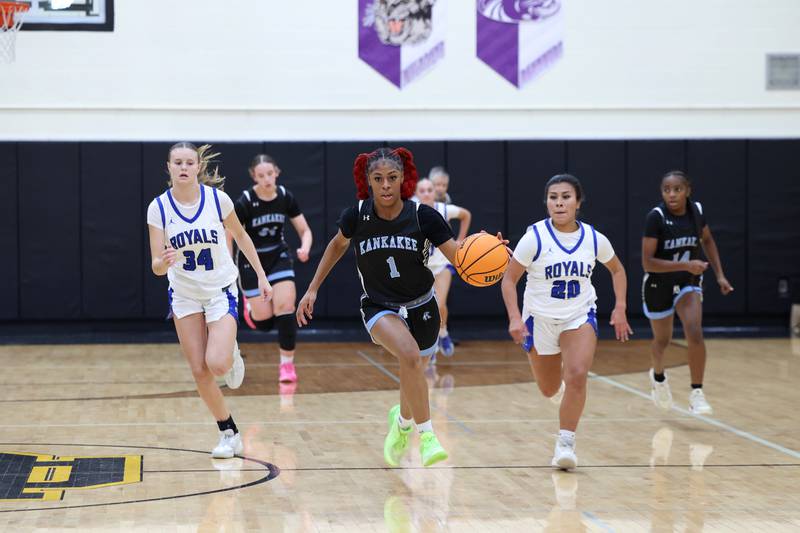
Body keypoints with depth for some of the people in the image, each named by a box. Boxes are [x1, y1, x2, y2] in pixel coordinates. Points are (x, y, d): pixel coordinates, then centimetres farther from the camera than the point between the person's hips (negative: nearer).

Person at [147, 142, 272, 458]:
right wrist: (164, 261, -36)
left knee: (217, 364, -21)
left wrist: (261, 276, 8)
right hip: (184, 295, 2)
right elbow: (157, 266, -13)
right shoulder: (159, 207, -12)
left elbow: (240, 236, 6)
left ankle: (232, 355, 16)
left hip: (221, 291, -2)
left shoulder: (218, 199, -12)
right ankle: (229, 433, 18)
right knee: (199, 372, 0)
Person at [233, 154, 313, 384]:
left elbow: (305, 230, -3)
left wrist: (305, 248, -25)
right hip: (251, 261, -2)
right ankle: (250, 306, 33)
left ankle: (287, 363, -3)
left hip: (278, 257, 2)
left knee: (285, 306, -15)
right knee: (264, 320, -5)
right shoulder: (244, 202, -20)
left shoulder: (286, 197, -10)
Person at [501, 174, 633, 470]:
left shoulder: (594, 239, -8)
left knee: (577, 375, -25)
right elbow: (509, 279, -9)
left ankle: (565, 444, -14)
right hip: (540, 318, 0)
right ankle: (558, 383, 52)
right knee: (549, 390, 13)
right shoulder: (535, 238, -16)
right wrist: (514, 317, -22)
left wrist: (620, 307, 0)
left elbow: (617, 270, 11)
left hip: (580, 316, 0)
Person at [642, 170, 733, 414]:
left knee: (695, 333, -20)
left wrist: (720, 275, 6)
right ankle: (658, 377, 50)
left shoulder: (696, 210, -9)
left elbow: (707, 240, 12)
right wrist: (686, 265, -34)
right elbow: (648, 262, -26)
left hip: (688, 284, 2)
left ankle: (696, 394, -11)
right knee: (662, 339, 17)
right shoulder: (656, 217, -23)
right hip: (658, 285, -2)